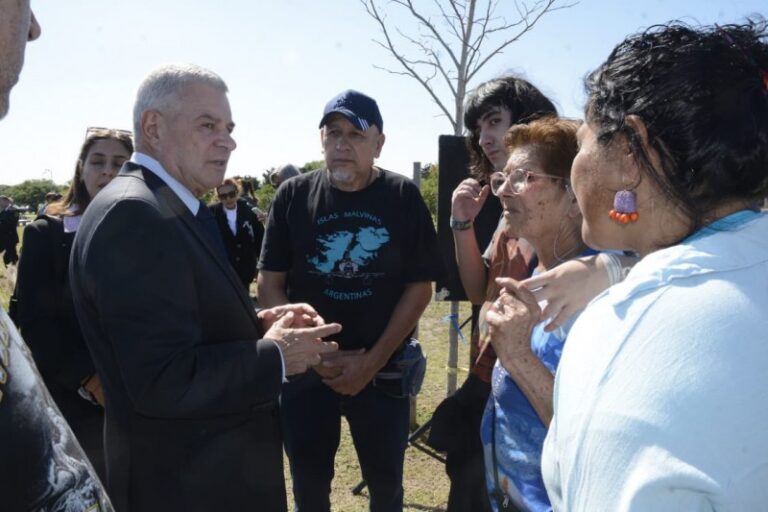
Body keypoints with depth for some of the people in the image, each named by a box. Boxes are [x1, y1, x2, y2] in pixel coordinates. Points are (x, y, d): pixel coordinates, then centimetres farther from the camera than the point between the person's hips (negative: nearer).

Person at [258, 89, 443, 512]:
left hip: (383, 369, 0)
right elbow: (269, 284, -2)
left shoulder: (403, 197, -5)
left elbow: (419, 287, -5)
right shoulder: (293, 195, -3)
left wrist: (373, 361, -11)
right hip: (306, 368, 1)